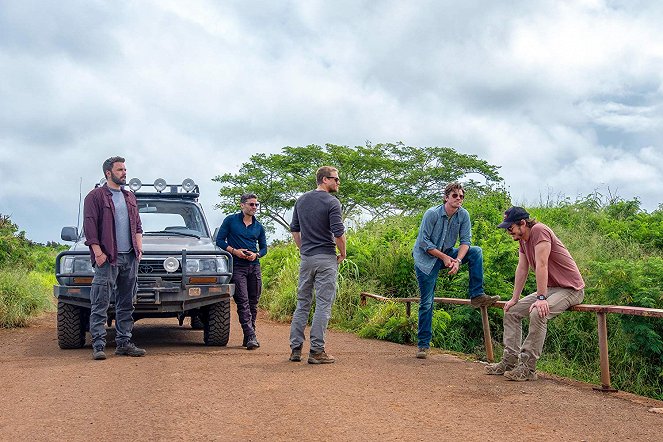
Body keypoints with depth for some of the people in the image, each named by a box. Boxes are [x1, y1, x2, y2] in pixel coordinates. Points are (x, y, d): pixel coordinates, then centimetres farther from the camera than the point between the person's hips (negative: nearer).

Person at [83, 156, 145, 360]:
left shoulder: (130, 197, 20)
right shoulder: (96, 196, 0)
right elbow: (90, 225, -7)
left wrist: (139, 247, 9)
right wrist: (98, 252, -14)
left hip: (130, 257, 7)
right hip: (107, 258, -6)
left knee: (126, 303, 8)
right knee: (100, 304, -6)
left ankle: (123, 343, 14)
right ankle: (98, 345, -4)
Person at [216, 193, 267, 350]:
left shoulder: (259, 227, 13)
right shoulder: (230, 220, 3)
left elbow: (264, 247, 17)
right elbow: (219, 240, 2)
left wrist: (256, 255, -5)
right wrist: (234, 250, -12)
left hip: (254, 267, 4)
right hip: (237, 266, -4)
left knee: (253, 303, 6)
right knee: (243, 302, -11)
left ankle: (249, 337, 14)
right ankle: (251, 337, -16)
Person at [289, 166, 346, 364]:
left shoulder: (301, 200, 11)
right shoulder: (332, 202, -11)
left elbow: (294, 229, 15)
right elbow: (339, 233, -16)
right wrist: (343, 253, -1)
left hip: (306, 258, 6)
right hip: (326, 259, -6)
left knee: (302, 303, 12)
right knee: (323, 305, -1)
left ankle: (295, 348, 12)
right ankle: (316, 350, -1)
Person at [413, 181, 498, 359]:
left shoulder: (463, 215, -8)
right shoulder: (432, 214, -20)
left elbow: (465, 241, -8)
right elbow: (424, 242, -19)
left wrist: (457, 260, -24)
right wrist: (444, 257, -21)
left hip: (447, 253, 4)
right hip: (426, 259, -4)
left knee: (476, 252, -17)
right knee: (427, 303, -5)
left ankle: (476, 295, -12)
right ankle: (423, 344, 4)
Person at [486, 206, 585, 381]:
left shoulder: (539, 231, -21)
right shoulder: (522, 239, 9)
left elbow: (542, 265, -27)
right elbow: (522, 269, 10)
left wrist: (541, 298, -30)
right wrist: (514, 298, 6)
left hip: (570, 289, -10)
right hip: (549, 288, 10)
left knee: (538, 314, -32)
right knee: (511, 311, 7)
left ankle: (528, 368, -25)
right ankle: (509, 361, 7)